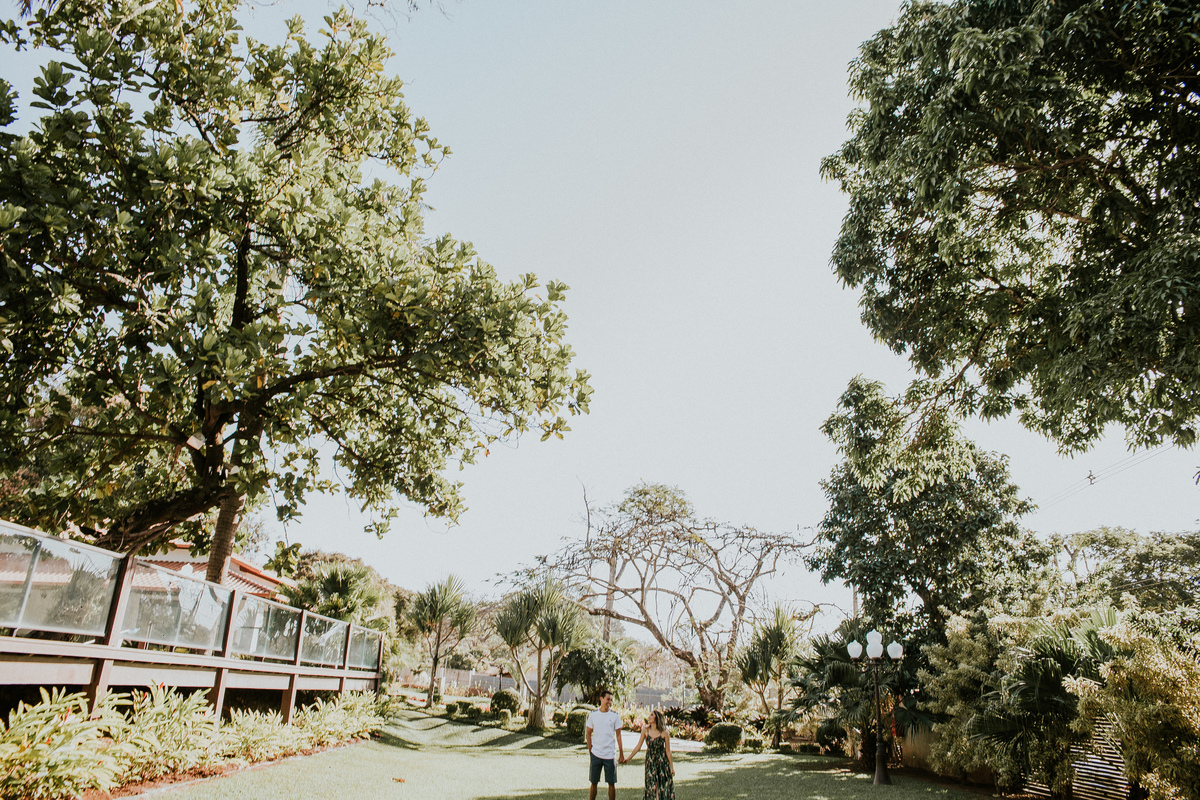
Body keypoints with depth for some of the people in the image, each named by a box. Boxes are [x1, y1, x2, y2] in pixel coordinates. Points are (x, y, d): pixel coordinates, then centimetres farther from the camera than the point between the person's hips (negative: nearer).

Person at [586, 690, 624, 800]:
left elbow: (618, 735, 2)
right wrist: (590, 750, 3)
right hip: (595, 754, 1)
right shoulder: (593, 714, 2)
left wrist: (621, 753, -1)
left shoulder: (615, 715, -1)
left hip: (610, 754, -1)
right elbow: (588, 733, 9)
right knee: (593, 782, 7)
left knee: (611, 783, 4)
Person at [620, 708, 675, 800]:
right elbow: (638, 746, 0)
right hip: (650, 761, 2)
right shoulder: (645, 730, -7)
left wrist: (672, 767, -1)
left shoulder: (664, 733, -14)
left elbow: (668, 751, -6)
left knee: (663, 785, 1)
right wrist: (628, 759, -1)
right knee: (652, 786, 4)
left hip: (662, 761, -2)